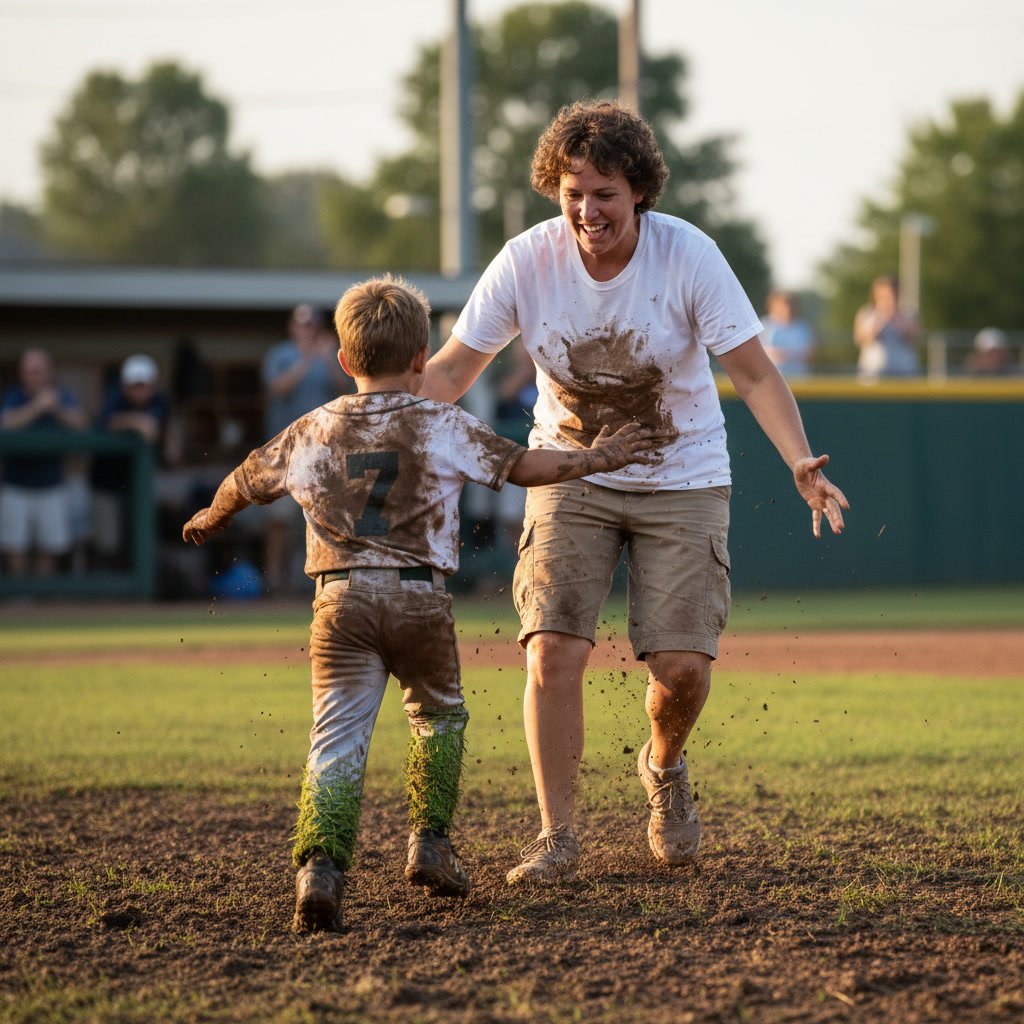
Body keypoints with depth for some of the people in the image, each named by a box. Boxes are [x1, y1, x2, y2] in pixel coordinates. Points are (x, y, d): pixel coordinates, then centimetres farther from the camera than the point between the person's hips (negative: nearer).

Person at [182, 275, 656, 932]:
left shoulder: (312, 432, 12)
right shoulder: (442, 426, 3)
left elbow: (247, 482, 25)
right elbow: (520, 466, 1)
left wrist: (211, 520, 45)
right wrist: (595, 460, 13)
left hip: (341, 600, 1)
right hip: (418, 595, -1)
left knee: (338, 740, -5)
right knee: (440, 716, 24)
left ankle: (320, 865, -23)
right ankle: (430, 843, 19)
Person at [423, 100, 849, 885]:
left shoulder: (688, 255, -18)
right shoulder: (527, 261, -14)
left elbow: (754, 371, -17)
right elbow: (450, 371, -6)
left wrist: (801, 462, -33)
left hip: (683, 480, -1)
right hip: (570, 477, 1)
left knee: (683, 666, -11)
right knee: (553, 649, -16)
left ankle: (664, 767, 25)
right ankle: (557, 838, -3)